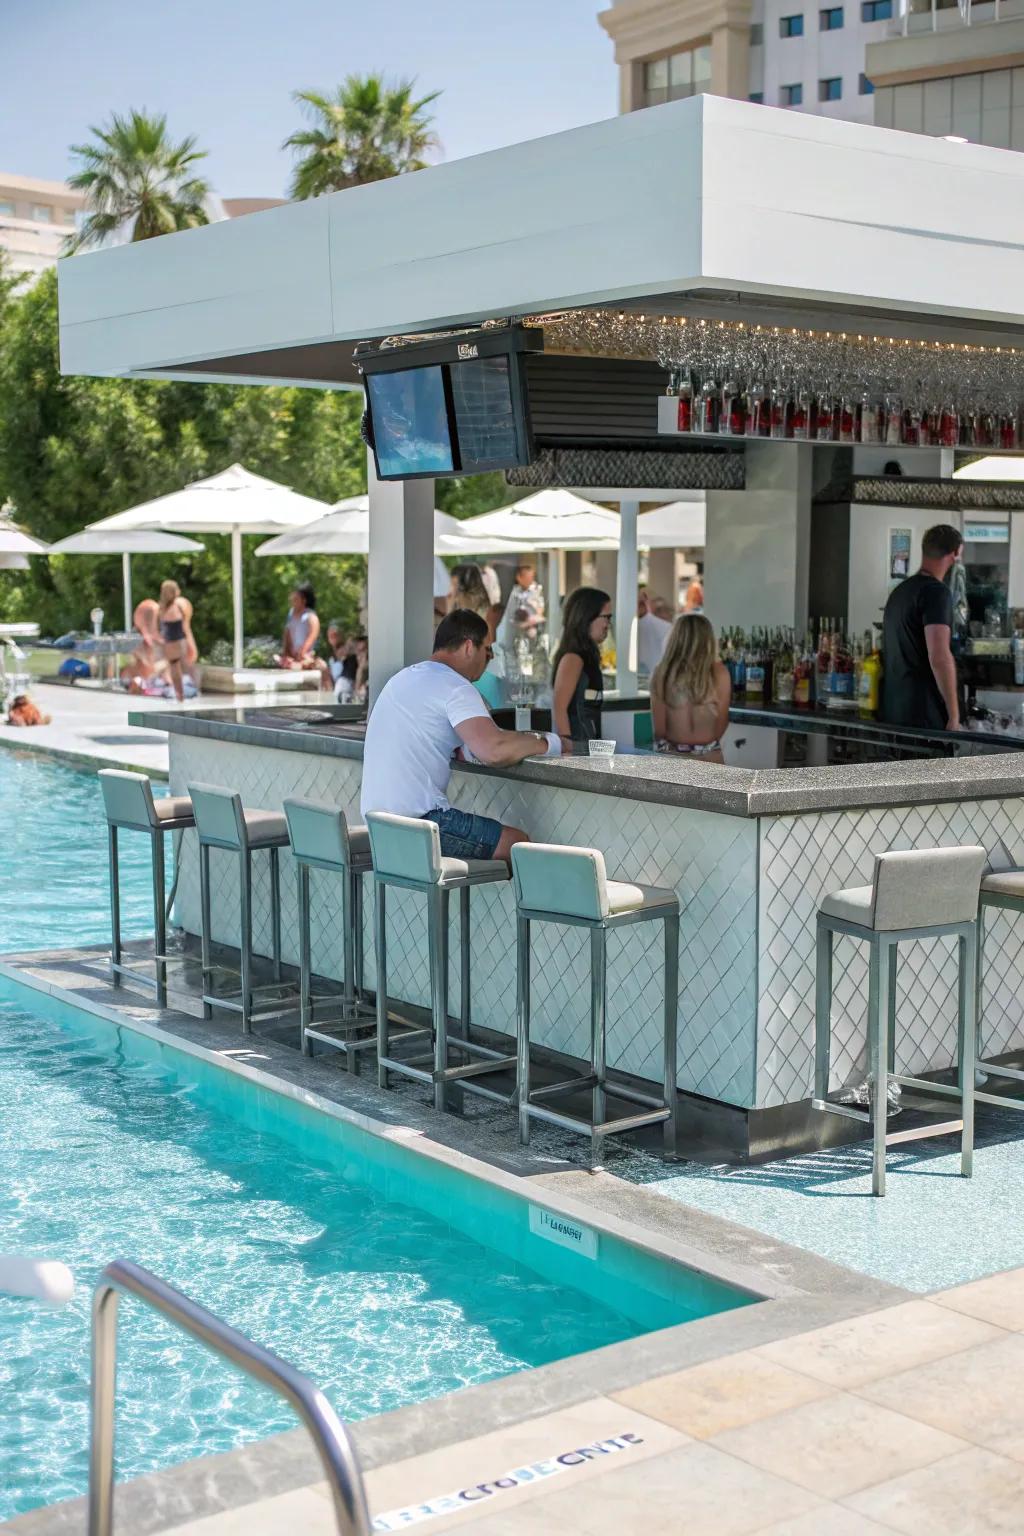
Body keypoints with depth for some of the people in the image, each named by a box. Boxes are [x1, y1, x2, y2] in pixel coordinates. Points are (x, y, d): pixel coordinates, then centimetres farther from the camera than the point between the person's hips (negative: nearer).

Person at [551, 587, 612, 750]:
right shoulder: (573, 658, -10)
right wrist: (568, 747, -19)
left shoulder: (587, 656, 15)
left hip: (588, 744, 8)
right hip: (576, 745, -8)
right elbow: (559, 708, -15)